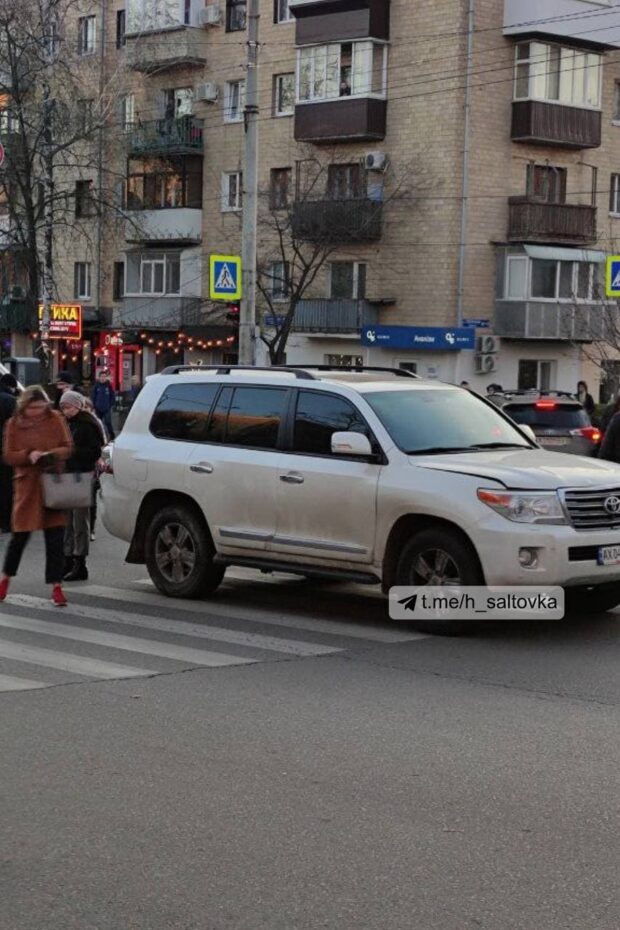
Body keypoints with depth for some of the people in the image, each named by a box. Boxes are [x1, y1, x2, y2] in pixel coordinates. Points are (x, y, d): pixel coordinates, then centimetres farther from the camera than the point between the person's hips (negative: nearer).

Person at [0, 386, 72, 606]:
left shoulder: (56, 420, 0)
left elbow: (68, 448, 3)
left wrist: (53, 454, -17)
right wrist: (29, 455, -19)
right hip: (27, 486, 0)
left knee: (55, 538, -2)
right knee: (20, 535, 6)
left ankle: (56, 586, 3)